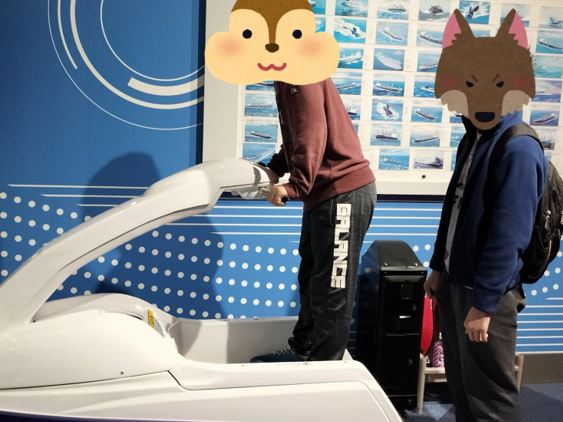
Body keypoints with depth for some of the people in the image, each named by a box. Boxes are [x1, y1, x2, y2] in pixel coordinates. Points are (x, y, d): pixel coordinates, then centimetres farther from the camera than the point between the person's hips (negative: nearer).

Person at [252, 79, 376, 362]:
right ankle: (303, 351, 30)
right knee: (311, 280, 17)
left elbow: (312, 135, -24)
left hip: (344, 191, -10)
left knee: (332, 288, -1)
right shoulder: (287, 80, 16)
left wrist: (294, 187, -28)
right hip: (324, 192, 10)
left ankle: (324, 365, 10)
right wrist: (271, 170, 13)